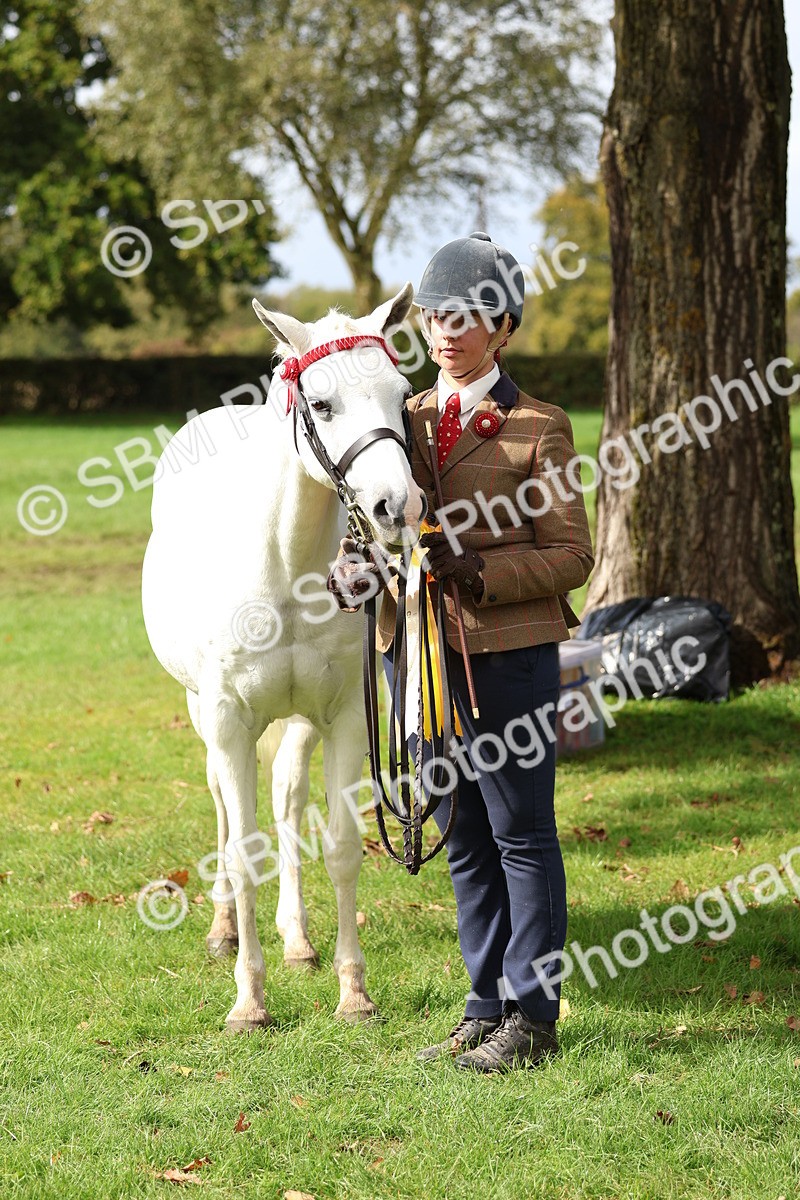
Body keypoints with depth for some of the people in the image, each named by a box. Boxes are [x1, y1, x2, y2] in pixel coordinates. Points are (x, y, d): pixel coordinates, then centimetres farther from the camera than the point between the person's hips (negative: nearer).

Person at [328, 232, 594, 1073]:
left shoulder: (538, 430, -6)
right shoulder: (404, 419, 11)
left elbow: (570, 557, -8)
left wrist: (480, 570, -23)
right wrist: (355, 568, -8)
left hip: (508, 656, -6)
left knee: (521, 835, 1)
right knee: (463, 840, 13)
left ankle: (532, 1016, 9)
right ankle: (488, 1005, 22)